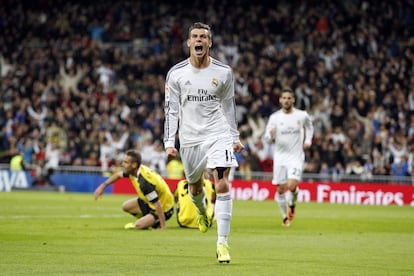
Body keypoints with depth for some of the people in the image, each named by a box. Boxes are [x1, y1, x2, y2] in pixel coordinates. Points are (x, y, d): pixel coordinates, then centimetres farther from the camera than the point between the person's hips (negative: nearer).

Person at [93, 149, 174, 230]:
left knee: (138, 226, -23)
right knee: (126, 206, 11)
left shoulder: (144, 182, -36)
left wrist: (163, 227, -32)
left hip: (164, 209, -9)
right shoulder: (136, 170, -10)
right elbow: (118, 175, 13)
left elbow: (158, 205, -35)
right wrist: (103, 186, 11)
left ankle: (156, 223, 4)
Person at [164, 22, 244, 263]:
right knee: (195, 187, 16)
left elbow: (229, 106, 10)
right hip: (190, 138, 2)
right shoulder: (176, 73, -2)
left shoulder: (224, 72, -1)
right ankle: (202, 212, 53)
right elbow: (171, 110, 0)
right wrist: (169, 142, -6)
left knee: (223, 185, -17)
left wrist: (235, 137, 13)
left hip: (218, 134, -1)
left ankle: (223, 243, -16)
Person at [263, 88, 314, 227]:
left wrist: (308, 140, 9)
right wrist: (270, 135, -28)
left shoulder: (302, 115, -1)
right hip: (280, 157, 1)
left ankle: (292, 204, 16)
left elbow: (309, 125, 22)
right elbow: (267, 138, -4)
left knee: (292, 186, -18)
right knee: (281, 189, 3)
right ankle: (286, 217, 22)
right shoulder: (274, 117, -2)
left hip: (296, 156, -1)